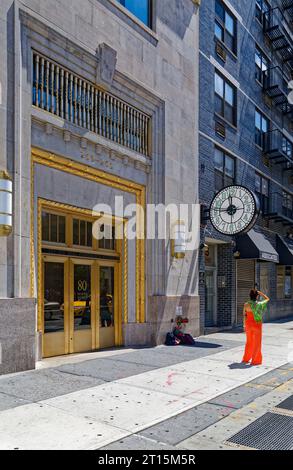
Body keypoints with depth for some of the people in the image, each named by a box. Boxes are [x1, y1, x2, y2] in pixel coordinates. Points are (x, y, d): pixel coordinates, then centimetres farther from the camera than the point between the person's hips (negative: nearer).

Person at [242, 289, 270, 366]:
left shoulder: (246, 304, -7)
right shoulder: (259, 304, -15)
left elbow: (244, 316, 0)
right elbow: (267, 299, 3)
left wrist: (245, 325, 10)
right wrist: (260, 292, 4)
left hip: (248, 324, 4)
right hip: (257, 325, -4)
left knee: (249, 342, 19)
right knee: (257, 343, 6)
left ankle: (246, 358, 26)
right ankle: (255, 361, 10)